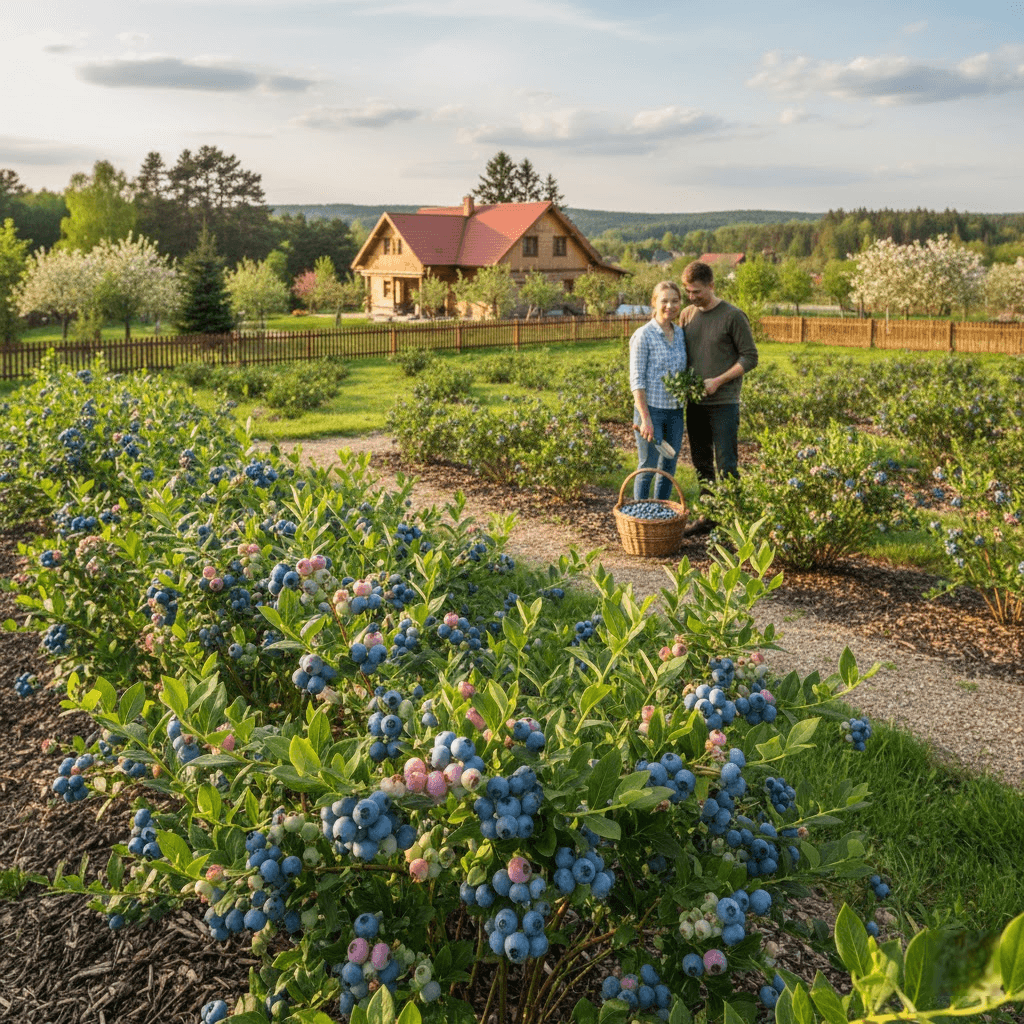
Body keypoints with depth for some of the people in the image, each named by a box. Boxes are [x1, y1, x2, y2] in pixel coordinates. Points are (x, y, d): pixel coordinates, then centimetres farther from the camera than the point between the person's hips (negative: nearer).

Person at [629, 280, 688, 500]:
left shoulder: (681, 334, 8)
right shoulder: (643, 336, -10)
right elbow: (636, 380, -13)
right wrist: (645, 418, -17)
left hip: (675, 411, 6)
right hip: (651, 409, -6)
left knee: (668, 469, 12)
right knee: (647, 468, 2)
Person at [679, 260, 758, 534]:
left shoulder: (733, 316, -7)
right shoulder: (687, 315, 10)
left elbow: (750, 358, -5)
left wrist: (718, 381, -14)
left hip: (724, 402, -6)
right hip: (695, 403, 6)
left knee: (726, 465, -4)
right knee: (702, 463, 11)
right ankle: (707, 517, 20)